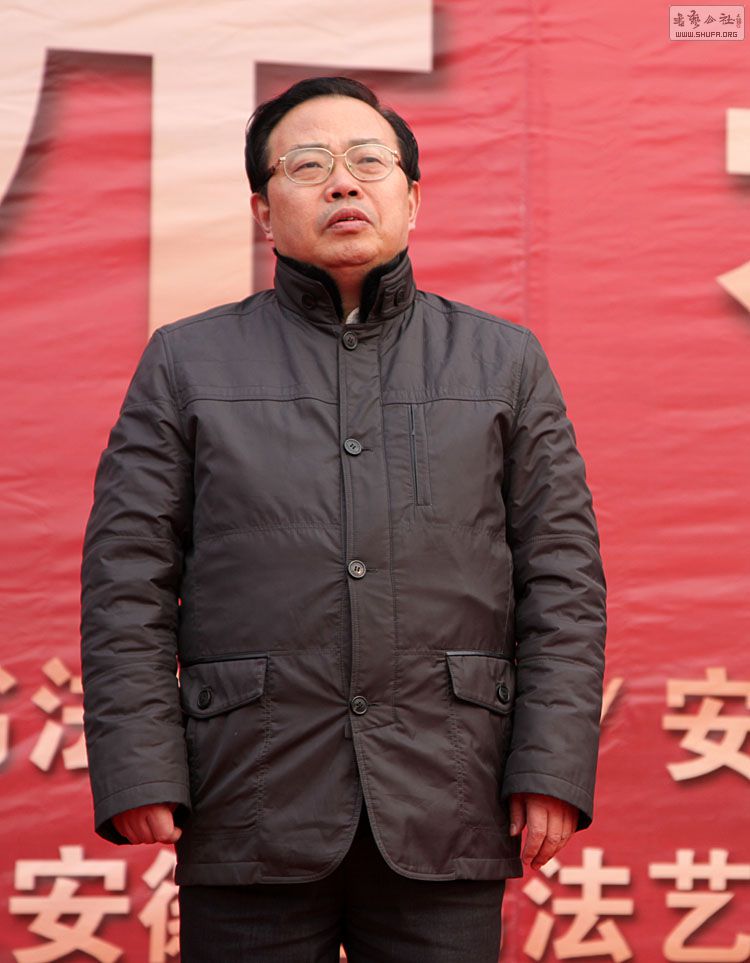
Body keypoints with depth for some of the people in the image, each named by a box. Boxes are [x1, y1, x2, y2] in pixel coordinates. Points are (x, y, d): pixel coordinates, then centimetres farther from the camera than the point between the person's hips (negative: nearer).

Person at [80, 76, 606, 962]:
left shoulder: (505, 363, 11)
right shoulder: (186, 364, 9)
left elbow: (561, 575, 7)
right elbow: (126, 581, 4)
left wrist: (553, 769, -3)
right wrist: (138, 776, -6)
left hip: (445, 817, 1)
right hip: (251, 814, 0)